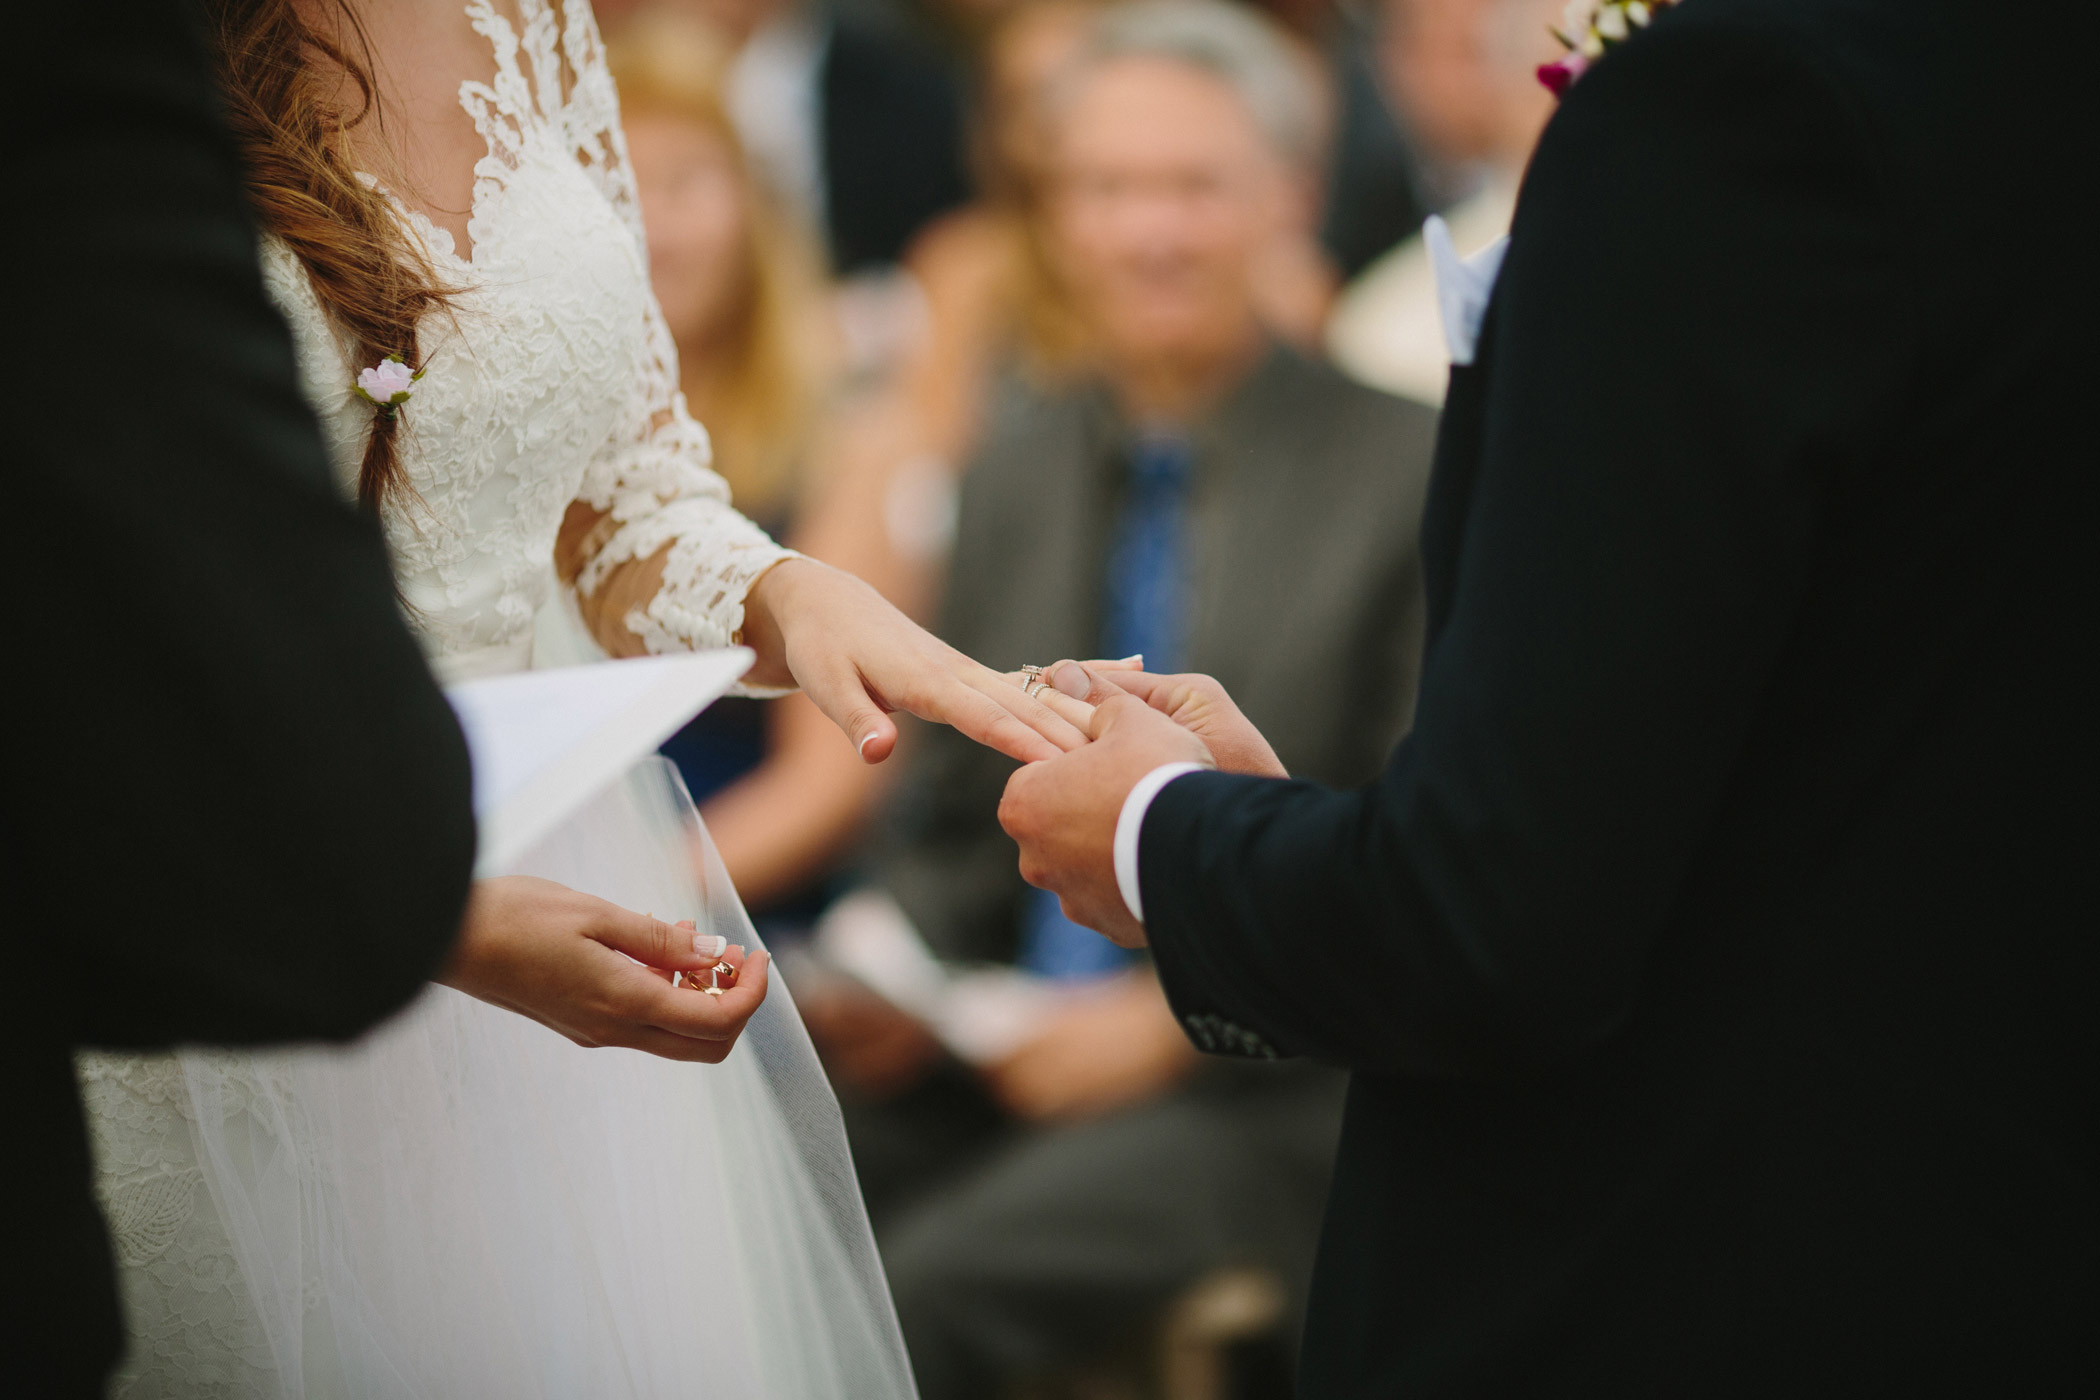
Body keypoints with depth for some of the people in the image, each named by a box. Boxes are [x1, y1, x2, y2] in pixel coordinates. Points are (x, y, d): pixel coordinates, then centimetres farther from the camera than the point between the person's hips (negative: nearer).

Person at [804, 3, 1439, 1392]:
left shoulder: (1412, 471, -4)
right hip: (1006, 1043, 5)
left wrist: (1172, 1016, -14)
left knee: (936, 1283, -29)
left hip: (1264, 1082, -5)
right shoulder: (1023, 452, 13)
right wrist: (895, 983, -1)